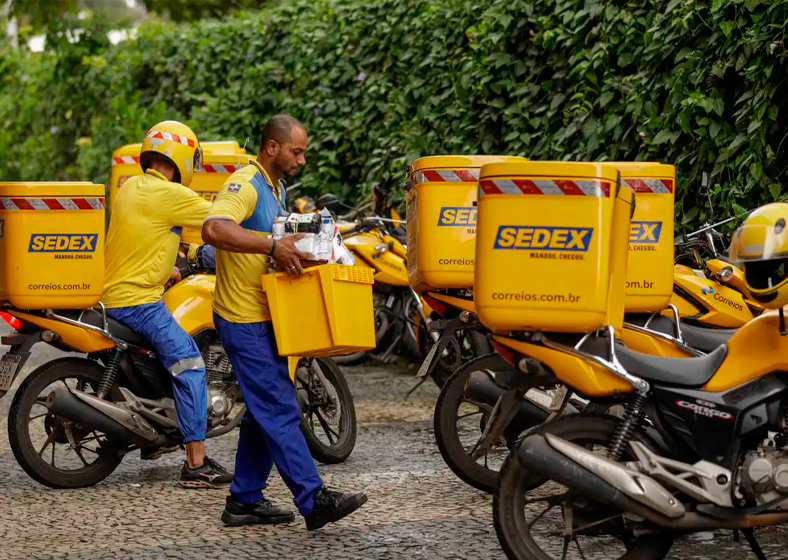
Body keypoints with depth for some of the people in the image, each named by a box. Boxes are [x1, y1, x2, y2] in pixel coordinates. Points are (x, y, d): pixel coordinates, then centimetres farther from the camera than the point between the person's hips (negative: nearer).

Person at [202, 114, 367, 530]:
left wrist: (294, 248, 12)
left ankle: (244, 500, 21)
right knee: (280, 411, -10)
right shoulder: (245, 184, -16)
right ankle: (314, 501, -11)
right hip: (244, 320, -10)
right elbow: (214, 229, -34)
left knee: (264, 412, 14)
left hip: (265, 318, 10)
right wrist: (273, 246, -37)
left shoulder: (276, 188, 17)